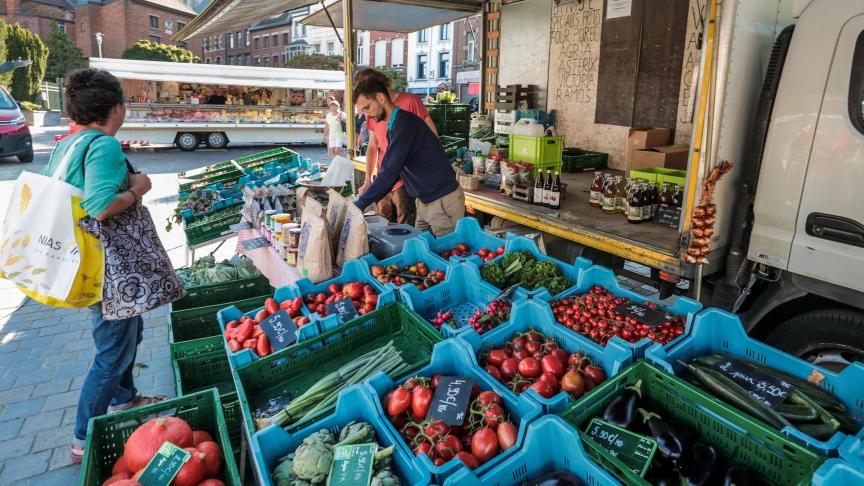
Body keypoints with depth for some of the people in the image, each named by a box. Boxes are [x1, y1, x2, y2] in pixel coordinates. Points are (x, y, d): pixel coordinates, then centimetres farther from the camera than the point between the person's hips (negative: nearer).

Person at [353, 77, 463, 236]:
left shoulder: (405, 122, -20)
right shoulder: (393, 126, 9)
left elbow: (390, 171, -26)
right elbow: (390, 169, 15)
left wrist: (360, 204, -20)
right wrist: (370, 199, 4)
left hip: (443, 200, -9)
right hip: (425, 200, 9)